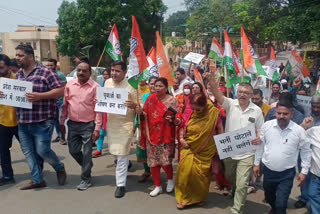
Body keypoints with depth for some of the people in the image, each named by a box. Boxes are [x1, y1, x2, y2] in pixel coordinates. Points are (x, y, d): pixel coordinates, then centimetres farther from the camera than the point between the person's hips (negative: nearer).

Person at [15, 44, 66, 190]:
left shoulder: (45, 72, -10)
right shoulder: (18, 75, 13)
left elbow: (60, 91, -12)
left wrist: (40, 96, -22)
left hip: (42, 121, -7)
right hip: (23, 122, 7)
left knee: (42, 150, -5)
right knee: (28, 152, 11)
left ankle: (60, 168, 23)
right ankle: (37, 180, 24)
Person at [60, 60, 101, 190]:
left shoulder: (95, 87, -9)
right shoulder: (69, 85, 3)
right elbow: (65, 105, 10)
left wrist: (97, 128, -13)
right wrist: (62, 123, 9)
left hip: (88, 125, -4)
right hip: (72, 124, 4)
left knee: (86, 153, 4)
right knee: (73, 151, 12)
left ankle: (86, 179, 21)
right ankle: (86, 165, 41)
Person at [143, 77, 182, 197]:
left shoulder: (172, 100, -7)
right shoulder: (151, 98, 2)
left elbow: (178, 120, -8)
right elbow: (146, 116, 5)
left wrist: (173, 119, -30)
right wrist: (147, 133, 1)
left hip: (166, 136, -3)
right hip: (152, 135, 3)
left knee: (165, 162, -5)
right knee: (153, 162, 6)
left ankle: (170, 179, 27)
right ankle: (158, 186, 24)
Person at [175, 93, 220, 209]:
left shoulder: (214, 113, -13)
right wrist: (181, 138, -7)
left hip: (205, 150, -1)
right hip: (189, 148, 2)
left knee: (201, 173, 8)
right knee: (186, 170, -5)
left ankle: (200, 197, 33)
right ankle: (184, 197, 14)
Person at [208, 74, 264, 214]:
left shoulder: (257, 110, -4)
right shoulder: (231, 104, -7)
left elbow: (261, 129, 4)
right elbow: (217, 95, -25)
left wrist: (259, 138, -19)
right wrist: (212, 78, -42)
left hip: (246, 154, -2)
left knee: (242, 184, -2)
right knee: (230, 178, 25)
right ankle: (235, 190, 58)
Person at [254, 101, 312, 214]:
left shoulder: (299, 130, -14)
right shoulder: (267, 125, -9)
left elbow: (306, 151, -2)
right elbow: (260, 145, 2)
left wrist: (304, 171, -2)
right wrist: (256, 163, 6)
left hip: (287, 174, -3)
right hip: (268, 171, 3)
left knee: (281, 204, -2)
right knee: (269, 198, 25)